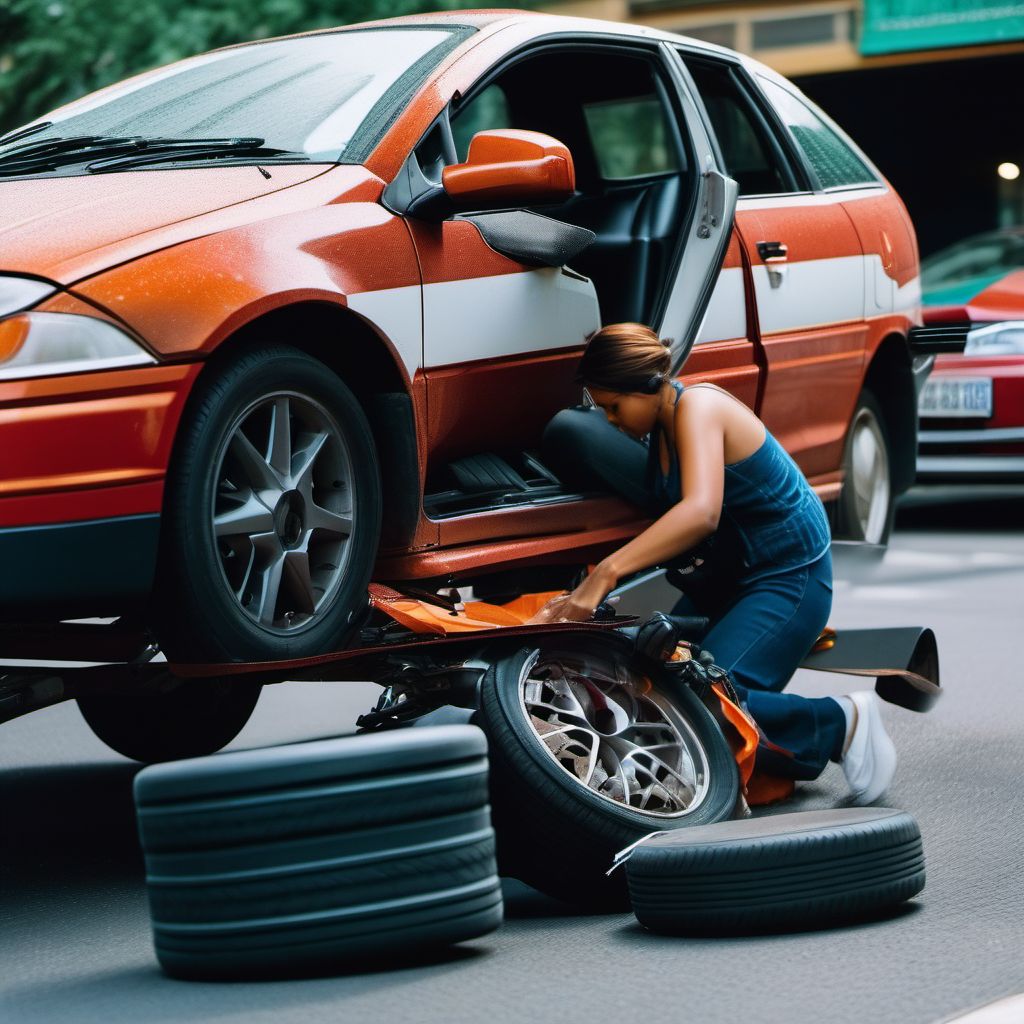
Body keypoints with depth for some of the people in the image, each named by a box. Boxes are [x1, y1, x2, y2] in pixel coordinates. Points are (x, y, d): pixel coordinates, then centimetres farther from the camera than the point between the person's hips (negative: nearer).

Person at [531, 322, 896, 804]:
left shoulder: (698, 404, -22)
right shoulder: (658, 426, 5)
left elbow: (701, 512, -39)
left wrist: (606, 573, -45)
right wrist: (580, 593, -11)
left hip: (789, 577, -9)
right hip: (721, 575, 9)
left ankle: (842, 722, -3)